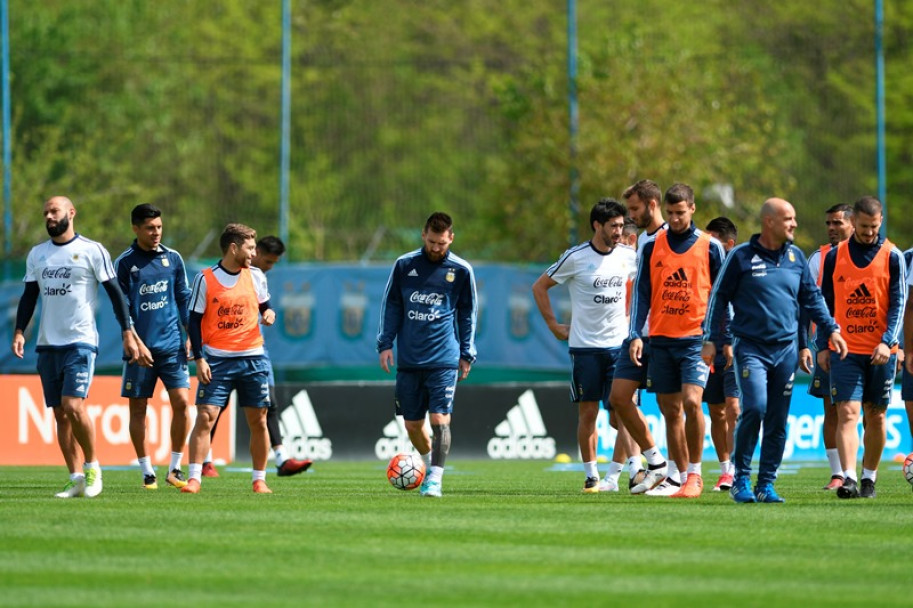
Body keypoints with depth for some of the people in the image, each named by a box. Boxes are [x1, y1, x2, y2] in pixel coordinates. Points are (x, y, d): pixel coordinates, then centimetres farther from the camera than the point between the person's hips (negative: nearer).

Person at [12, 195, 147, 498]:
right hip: (47, 344, 6)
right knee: (60, 413, 4)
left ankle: (92, 466, -1)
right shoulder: (37, 254, 12)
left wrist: (128, 334, -6)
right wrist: (19, 332, 2)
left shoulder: (92, 251, -3)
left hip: (80, 341, -6)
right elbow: (29, 295, 15)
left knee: (73, 405, -19)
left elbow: (115, 292, -2)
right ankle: (76, 479, 9)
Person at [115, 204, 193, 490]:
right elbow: (122, 306, -3)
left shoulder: (173, 259, 8)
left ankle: (175, 469, 3)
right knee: (137, 409, 2)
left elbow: (184, 298, 13)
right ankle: (147, 471, 13)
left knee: (181, 401, -9)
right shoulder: (125, 262, -1)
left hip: (172, 346, 2)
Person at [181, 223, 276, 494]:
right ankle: (194, 478, -10)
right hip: (217, 359, -3)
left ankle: (259, 479, 16)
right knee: (205, 417, -11)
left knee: (258, 421, 5)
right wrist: (199, 359, -9)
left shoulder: (256, 276, 7)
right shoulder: (205, 279, -3)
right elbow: (194, 320, -2)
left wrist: (269, 314, -6)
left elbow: (265, 306, 19)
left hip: (253, 358, 3)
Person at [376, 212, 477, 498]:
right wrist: (385, 343, 3)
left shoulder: (461, 270, 2)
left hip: (444, 359, -2)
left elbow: (468, 312, 10)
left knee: (439, 418, -14)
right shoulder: (404, 265, 4)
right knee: (412, 423, 7)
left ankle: (435, 479, -10)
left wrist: (467, 354, 7)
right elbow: (391, 305, 11)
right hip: (409, 360, 2)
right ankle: (430, 465, 32)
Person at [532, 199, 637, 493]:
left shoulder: (627, 256, 3)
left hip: (618, 344, 2)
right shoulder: (575, 257, -6)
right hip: (584, 346, -2)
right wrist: (553, 325, 2)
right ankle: (591, 476, 8)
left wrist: (628, 317, 13)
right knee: (587, 413, 0)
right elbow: (539, 287, 4)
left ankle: (612, 477, -3)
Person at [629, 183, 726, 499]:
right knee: (670, 411, 6)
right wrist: (636, 335, 0)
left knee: (691, 402, -18)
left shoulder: (710, 247, 2)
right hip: (661, 339, 3)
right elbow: (641, 292, 9)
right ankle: (676, 477, 13)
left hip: (696, 339, -3)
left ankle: (694, 474, -8)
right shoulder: (652, 246, 7)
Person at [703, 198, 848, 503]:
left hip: (786, 349, 4)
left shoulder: (796, 257, 9)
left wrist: (832, 330, 11)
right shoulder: (741, 256, -3)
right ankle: (741, 478, -7)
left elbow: (812, 297, 19)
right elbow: (719, 297, 2)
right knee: (755, 407, -20)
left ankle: (766, 484, 12)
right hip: (751, 347, -4)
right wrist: (711, 339, -1)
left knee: (778, 422, 4)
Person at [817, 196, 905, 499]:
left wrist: (887, 342, -15)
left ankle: (869, 478, 20)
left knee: (875, 417, 8)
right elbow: (826, 303, 10)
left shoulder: (892, 256, 1)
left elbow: (898, 303, -3)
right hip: (845, 349, 0)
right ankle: (849, 479, -20)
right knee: (847, 413, -12)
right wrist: (823, 346, 5)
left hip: (880, 352, 0)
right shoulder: (835, 257, 5)